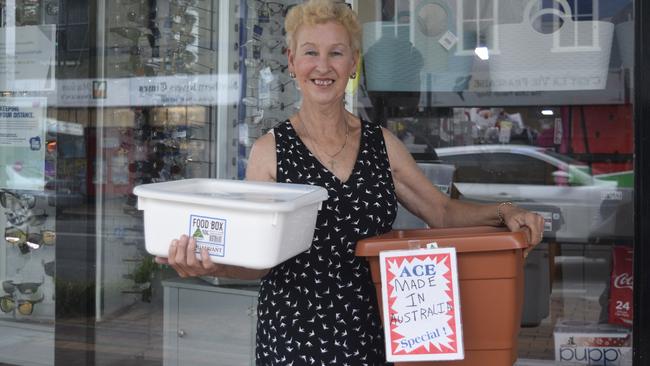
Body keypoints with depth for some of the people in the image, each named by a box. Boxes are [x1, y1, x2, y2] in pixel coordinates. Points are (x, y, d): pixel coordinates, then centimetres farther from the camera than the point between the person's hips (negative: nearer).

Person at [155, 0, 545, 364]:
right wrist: (212, 266, -24)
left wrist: (502, 212, -6)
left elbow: (442, 210, 10)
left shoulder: (381, 143, 4)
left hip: (372, 334, 3)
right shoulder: (270, 150, -5)